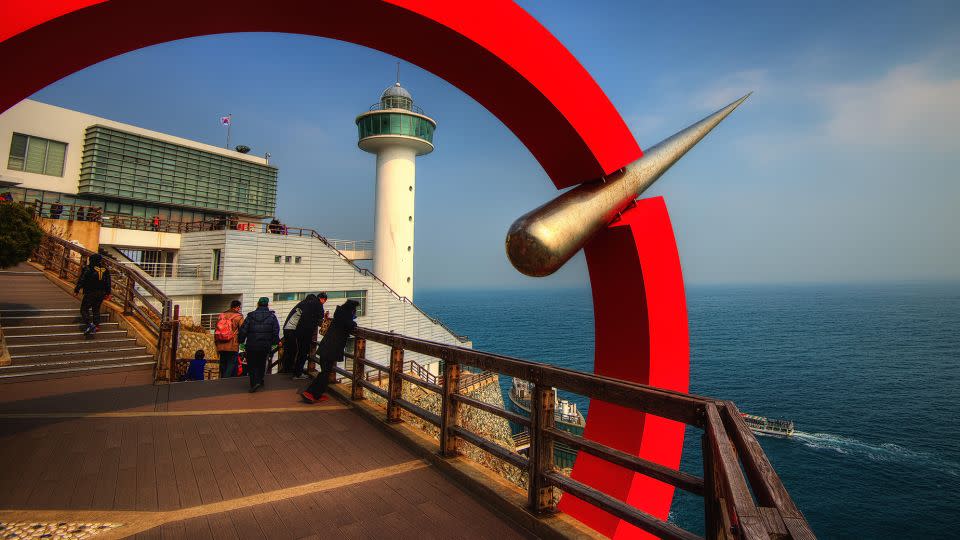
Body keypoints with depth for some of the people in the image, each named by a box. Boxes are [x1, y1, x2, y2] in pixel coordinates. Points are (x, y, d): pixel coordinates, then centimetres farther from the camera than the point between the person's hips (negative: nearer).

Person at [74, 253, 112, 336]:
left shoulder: (88, 269, -10)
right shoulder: (105, 270, 7)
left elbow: (81, 280, -9)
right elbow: (108, 283, 14)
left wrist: (76, 290, 2)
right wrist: (108, 293, 22)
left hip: (90, 293, -5)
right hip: (101, 294, 6)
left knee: (84, 309, 1)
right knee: (96, 309, 17)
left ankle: (89, 324, -17)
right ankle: (97, 325, 16)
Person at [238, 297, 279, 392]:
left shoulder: (250, 316, 0)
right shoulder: (272, 316, -1)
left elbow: (243, 330, -1)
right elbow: (276, 331, -2)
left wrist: (241, 340, 10)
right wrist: (276, 342, 8)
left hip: (251, 345, -1)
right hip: (265, 345, 1)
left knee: (252, 364, 7)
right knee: (261, 363, 19)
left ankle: (254, 382, -8)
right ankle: (259, 380, 23)